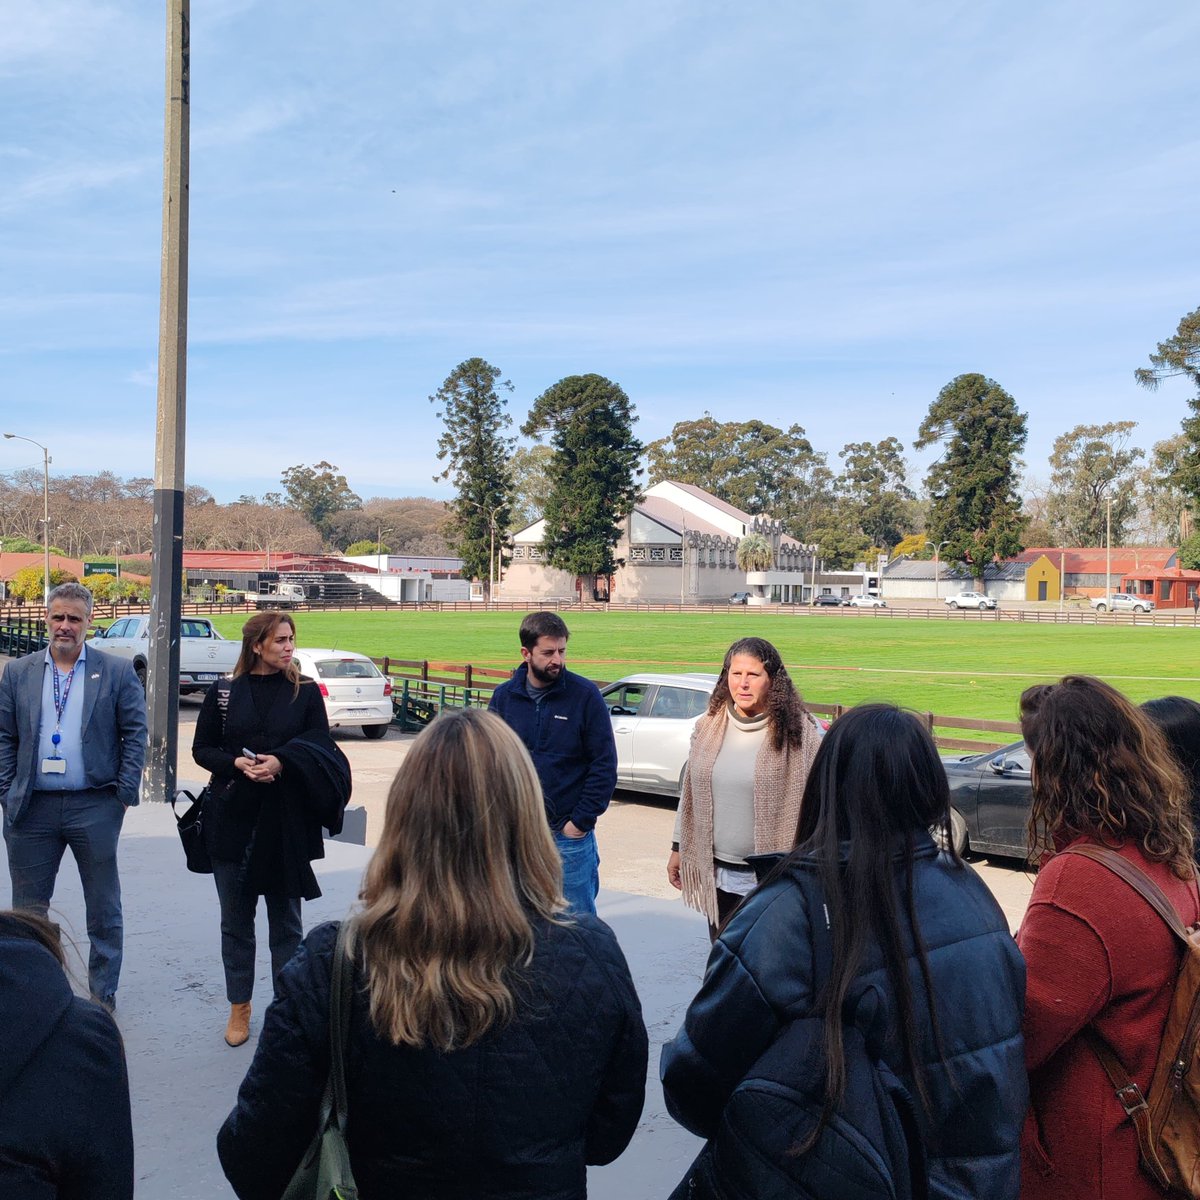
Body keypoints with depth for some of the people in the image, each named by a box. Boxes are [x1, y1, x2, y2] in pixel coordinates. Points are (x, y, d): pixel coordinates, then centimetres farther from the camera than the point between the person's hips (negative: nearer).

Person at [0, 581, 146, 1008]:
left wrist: (125, 793, -8)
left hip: (95, 807, -2)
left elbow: (135, 734, -2)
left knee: (103, 910, 8)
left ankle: (103, 996, 22)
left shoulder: (117, 672, -1)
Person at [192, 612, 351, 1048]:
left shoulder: (306, 693, 2)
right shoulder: (223, 694, 3)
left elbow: (320, 749, -2)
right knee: (236, 920, 10)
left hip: (286, 821, -1)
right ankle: (239, 1007, 25)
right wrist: (237, 763, -14)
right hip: (233, 819, 1)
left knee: (286, 922, 6)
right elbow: (201, 749, 5)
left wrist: (280, 763, -20)